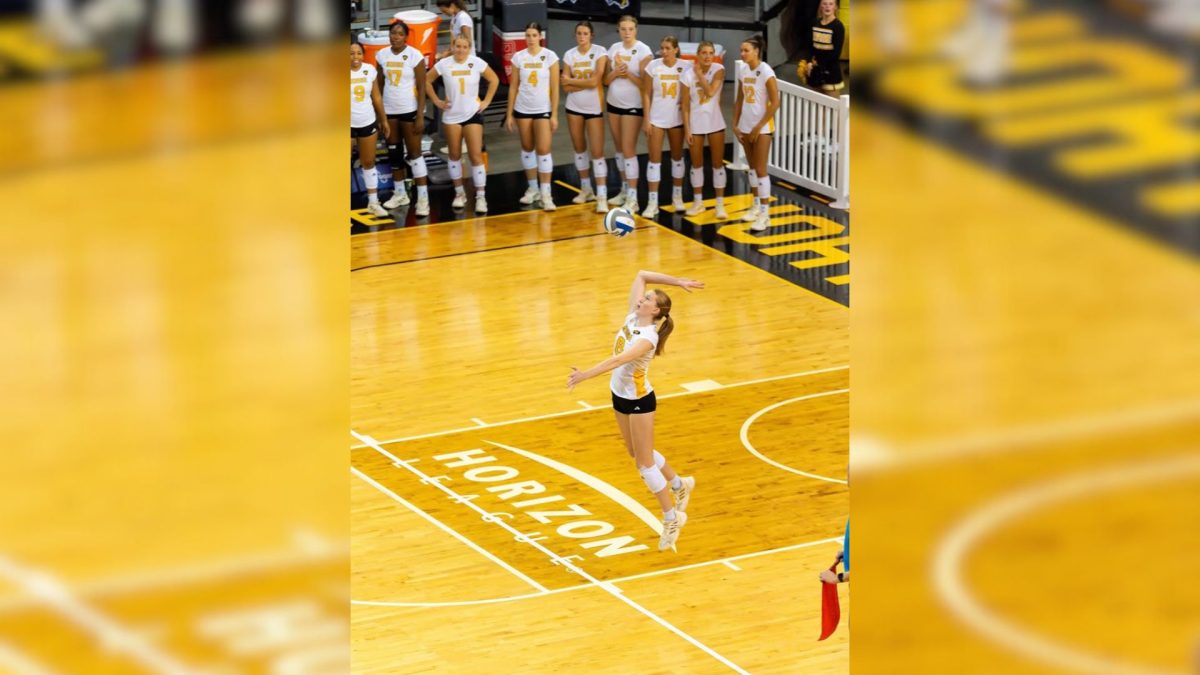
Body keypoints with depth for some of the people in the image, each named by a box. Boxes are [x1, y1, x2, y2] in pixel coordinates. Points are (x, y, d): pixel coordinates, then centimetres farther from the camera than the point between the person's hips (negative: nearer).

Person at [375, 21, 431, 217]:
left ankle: (423, 197, -2)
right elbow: (380, 85, 9)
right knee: (393, 153, 12)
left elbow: (422, 87, -10)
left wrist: (420, 116, -15)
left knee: (414, 153, -4)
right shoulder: (382, 55, 3)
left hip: (409, 110, -5)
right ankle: (400, 194, 25)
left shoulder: (415, 56, -11)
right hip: (389, 110, 5)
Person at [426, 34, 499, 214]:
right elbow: (427, 81, 6)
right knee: (455, 155, 10)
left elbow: (494, 80, 5)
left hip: (473, 114, -2)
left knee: (476, 156, -7)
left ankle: (480, 197, -4)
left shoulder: (477, 63, -8)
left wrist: (486, 101, 0)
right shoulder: (444, 64, -6)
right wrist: (436, 101, 1)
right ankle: (459, 193, 23)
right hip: (451, 115, 2)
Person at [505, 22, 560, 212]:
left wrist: (554, 115, -7)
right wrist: (509, 114, 4)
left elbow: (554, 88, -4)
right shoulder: (518, 57, 1)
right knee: (527, 149, 11)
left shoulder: (550, 56, -5)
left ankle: (546, 194, -7)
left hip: (543, 110, -3)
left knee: (544, 150, -9)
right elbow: (514, 87, 6)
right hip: (523, 110, 3)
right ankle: (532, 189, 24)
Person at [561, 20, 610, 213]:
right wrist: (586, 83, -16)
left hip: (594, 108, -4)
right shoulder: (569, 55, 1)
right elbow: (566, 87, -4)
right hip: (574, 107, 4)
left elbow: (595, 81, -19)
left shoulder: (599, 53, -9)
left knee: (597, 152, -9)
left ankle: (602, 196, -12)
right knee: (579, 148, 13)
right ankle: (585, 189, 28)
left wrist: (571, 80, -9)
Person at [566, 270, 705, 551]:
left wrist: (585, 375, -52)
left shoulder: (647, 338, -29)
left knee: (644, 462, 0)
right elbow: (641, 276, 0)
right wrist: (676, 282, -3)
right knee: (638, 454, 24)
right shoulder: (633, 316, -7)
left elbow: (617, 360, -43)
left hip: (639, 401, -9)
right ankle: (679, 485, 46)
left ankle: (672, 517, 14)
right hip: (620, 396, 9)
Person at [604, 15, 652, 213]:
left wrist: (628, 74, -25)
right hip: (614, 104, 6)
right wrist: (615, 73, -14)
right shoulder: (614, 49, 5)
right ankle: (625, 189, 22)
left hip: (633, 106, -6)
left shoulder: (643, 51, -11)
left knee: (629, 150, -8)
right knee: (620, 148, 11)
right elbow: (606, 80, 6)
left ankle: (633, 198, -7)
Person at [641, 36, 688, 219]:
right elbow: (646, 94, -2)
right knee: (654, 159, -2)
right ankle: (652, 202, 0)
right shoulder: (653, 66, -6)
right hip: (656, 118, -1)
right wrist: (646, 119, -6)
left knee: (677, 157, 13)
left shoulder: (684, 67, -5)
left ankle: (677, 197, 27)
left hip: (677, 118, 1)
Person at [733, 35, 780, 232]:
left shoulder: (766, 72, -15)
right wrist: (735, 124, 6)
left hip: (762, 127, -7)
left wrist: (759, 127, -15)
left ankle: (764, 214, -3)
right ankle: (756, 206, 27)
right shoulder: (743, 71, 5)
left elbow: (775, 103, -16)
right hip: (745, 126, 7)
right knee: (752, 167, 15)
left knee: (760, 169, -7)